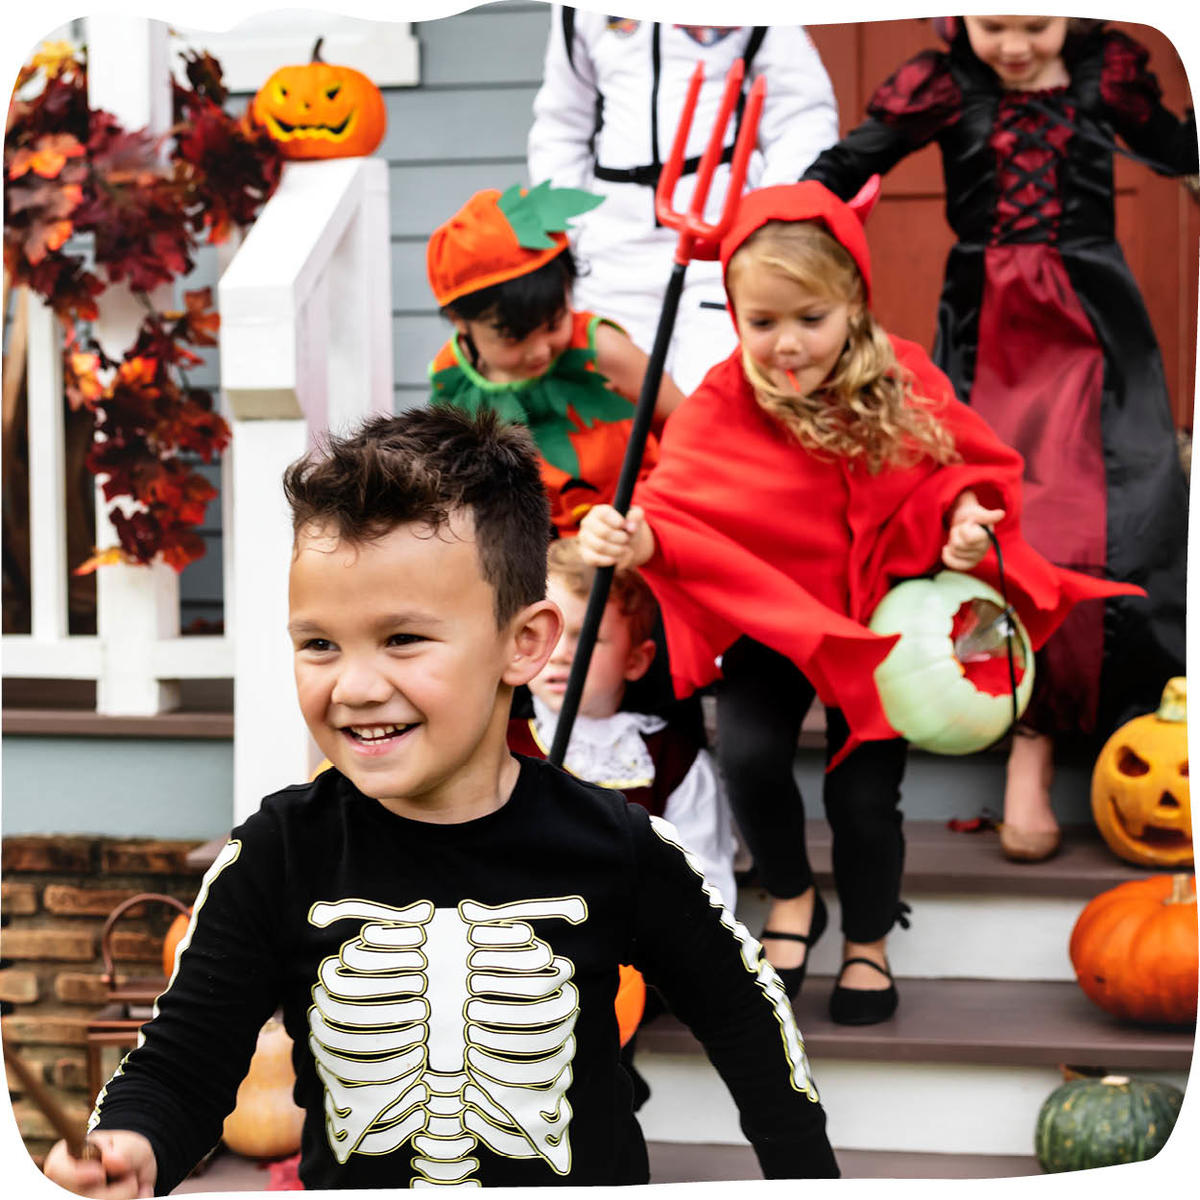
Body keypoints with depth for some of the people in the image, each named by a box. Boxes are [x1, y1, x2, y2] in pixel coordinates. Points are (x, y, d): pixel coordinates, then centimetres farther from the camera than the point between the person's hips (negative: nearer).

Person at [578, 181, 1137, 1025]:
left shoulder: (903, 382, -10)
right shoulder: (723, 407, -16)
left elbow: (972, 465, 2)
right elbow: (680, 503, -27)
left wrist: (964, 517, -19)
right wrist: (638, 538, -48)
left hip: (879, 614, 1)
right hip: (772, 614, -1)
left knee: (864, 791, -7)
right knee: (750, 754, -22)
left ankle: (868, 945, 25)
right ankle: (791, 901, 11)